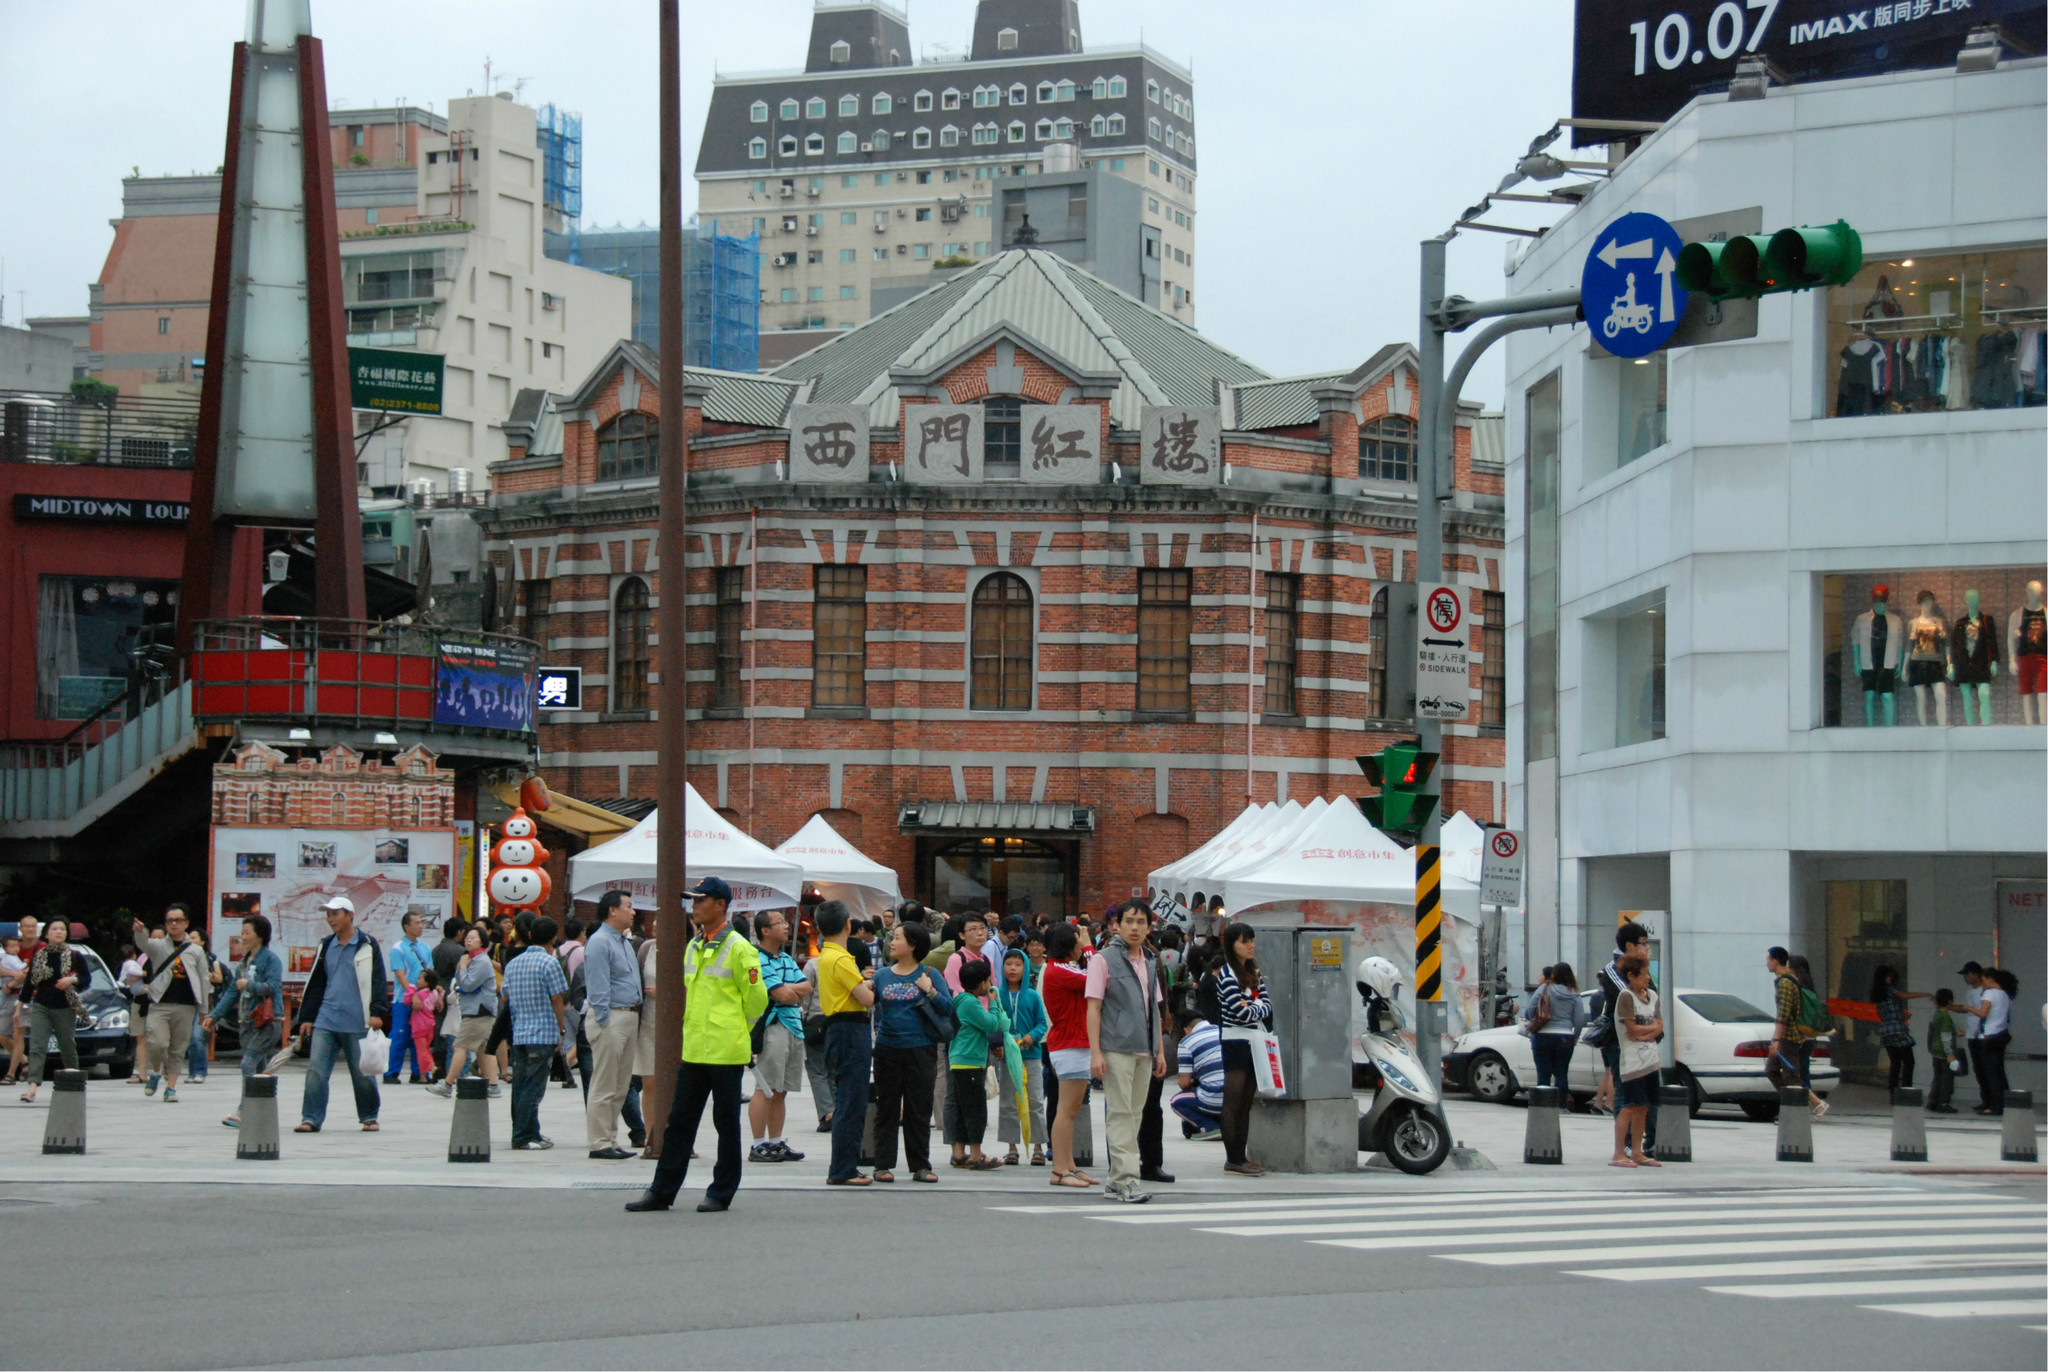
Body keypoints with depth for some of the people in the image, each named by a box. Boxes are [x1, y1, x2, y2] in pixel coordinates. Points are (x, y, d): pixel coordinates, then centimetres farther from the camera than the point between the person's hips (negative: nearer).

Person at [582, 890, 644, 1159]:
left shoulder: (624, 942, 18)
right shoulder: (599, 942, -11)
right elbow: (598, 988, -16)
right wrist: (604, 1022, -20)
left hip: (630, 1016, 10)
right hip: (610, 1017, -10)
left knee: (621, 1086, 12)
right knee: (604, 1085, -6)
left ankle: (610, 1139, 18)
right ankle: (599, 1143, -3)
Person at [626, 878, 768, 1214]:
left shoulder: (738, 948, -9)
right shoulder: (693, 947, 14)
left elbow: (756, 999, -5)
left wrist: (735, 1033, 4)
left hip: (725, 1053, -7)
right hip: (693, 1050, 7)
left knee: (726, 1123, 3)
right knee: (680, 1120, 7)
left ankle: (721, 1193, 11)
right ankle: (662, 1190, 11)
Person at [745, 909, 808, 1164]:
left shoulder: (787, 959, 20)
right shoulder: (757, 959, -10)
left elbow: (804, 988, 9)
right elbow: (783, 995, -16)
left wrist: (786, 989, -7)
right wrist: (787, 990, 4)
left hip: (794, 1026, 8)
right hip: (772, 1026, -8)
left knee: (781, 1091, 10)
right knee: (765, 1089, -7)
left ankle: (776, 1142, 15)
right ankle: (759, 1145, -5)